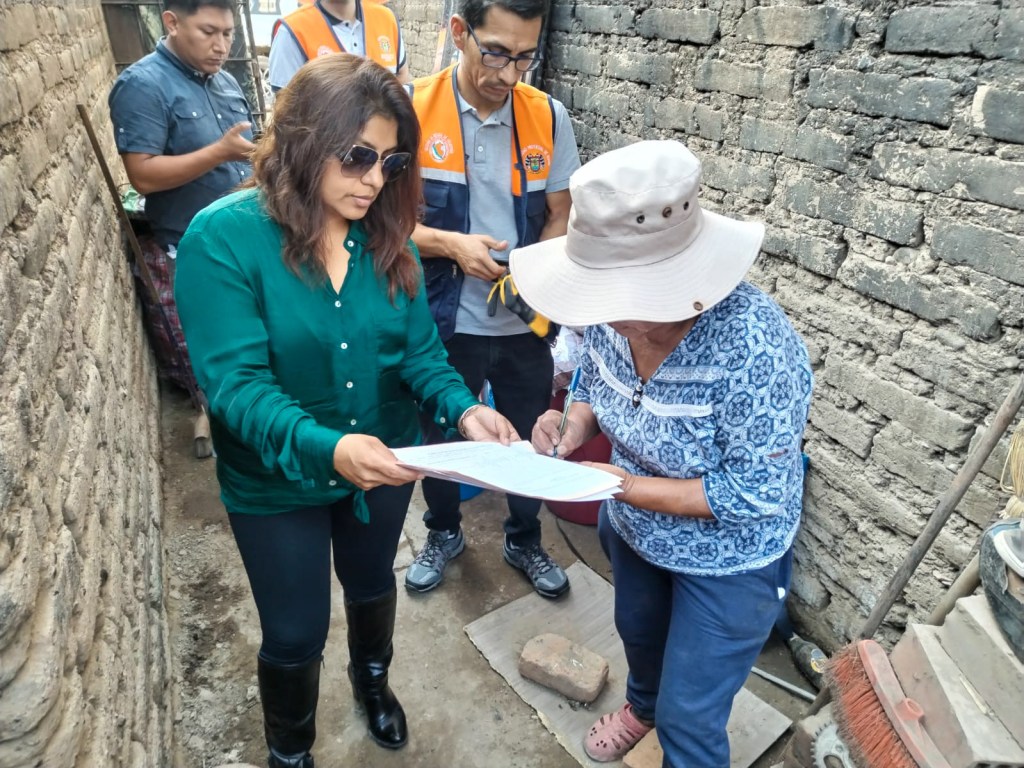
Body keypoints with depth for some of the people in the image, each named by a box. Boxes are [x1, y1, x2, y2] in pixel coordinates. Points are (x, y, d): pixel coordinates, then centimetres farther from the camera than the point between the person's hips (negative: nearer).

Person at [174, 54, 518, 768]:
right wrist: (325, 447, -44)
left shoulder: (387, 234, -8)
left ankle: (372, 677, 64)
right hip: (276, 482, -3)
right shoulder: (223, 238, -22)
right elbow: (237, 383, -27)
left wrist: (462, 408, -26)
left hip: (383, 464, 4)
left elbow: (419, 348, -7)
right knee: (296, 634, 15)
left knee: (372, 585, 28)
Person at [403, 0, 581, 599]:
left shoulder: (549, 117, -4)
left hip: (525, 324, 2)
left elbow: (560, 217, 2)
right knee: (439, 438, 18)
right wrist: (450, 244, -23)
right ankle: (444, 533, 47)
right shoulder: (411, 109, -11)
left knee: (531, 441, 16)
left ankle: (525, 541, 44)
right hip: (444, 322, -1)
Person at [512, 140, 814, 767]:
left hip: (728, 563, -6)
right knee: (637, 630, 34)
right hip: (632, 531, 7)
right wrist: (575, 424, -21)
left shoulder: (754, 347, -38)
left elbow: (758, 494, -31)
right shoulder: (614, 309, -19)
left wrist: (625, 486, -32)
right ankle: (642, 704, 68)